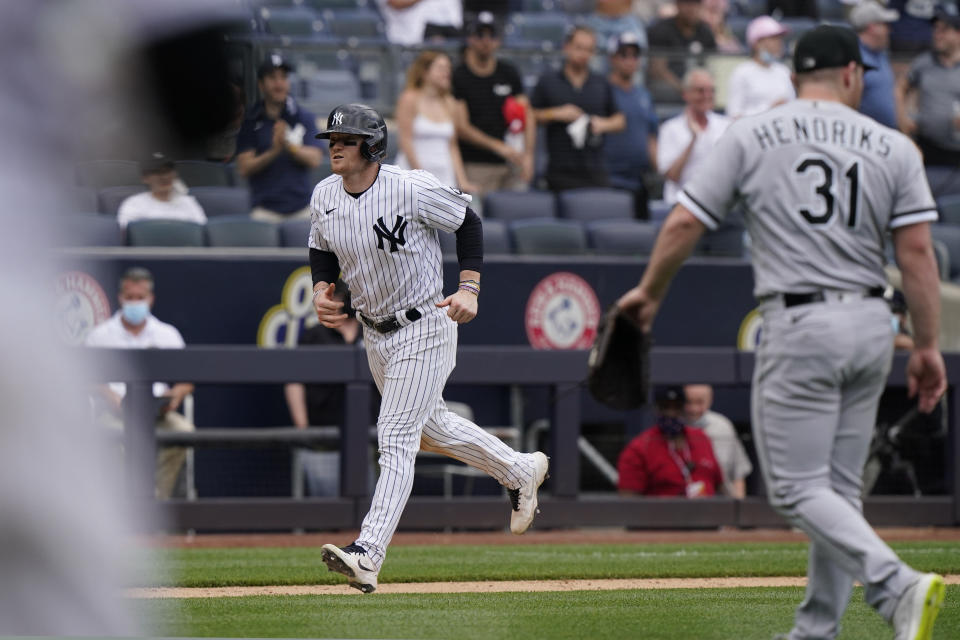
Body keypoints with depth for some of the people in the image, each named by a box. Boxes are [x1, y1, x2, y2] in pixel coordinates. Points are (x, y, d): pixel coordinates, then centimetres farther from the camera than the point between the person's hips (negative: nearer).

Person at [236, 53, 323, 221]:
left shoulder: (304, 118, 8)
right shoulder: (250, 122, 4)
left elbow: (314, 160, -1)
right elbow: (244, 168, -1)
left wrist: (289, 145, -18)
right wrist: (274, 150, -17)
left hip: (302, 208, 2)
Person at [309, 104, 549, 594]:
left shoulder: (412, 189, -21)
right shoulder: (324, 196, -4)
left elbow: (467, 222, -7)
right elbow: (322, 250, 14)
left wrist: (469, 289, -15)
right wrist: (321, 291, -6)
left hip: (423, 328, -8)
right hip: (375, 332, 8)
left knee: (396, 438, -14)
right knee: (428, 425, 23)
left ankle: (368, 553, -21)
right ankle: (518, 470, 44)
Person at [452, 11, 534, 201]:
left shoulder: (509, 73, 12)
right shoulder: (458, 77, -1)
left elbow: (527, 116, 11)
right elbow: (461, 128, -6)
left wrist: (528, 155, -3)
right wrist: (499, 147, -14)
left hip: (511, 164, 4)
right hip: (475, 166, -4)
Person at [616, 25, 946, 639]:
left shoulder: (751, 135, 1)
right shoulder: (894, 147, 6)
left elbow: (684, 225, 2)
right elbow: (917, 250, -1)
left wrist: (650, 293, 18)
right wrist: (928, 346, 3)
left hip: (798, 324, -4)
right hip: (871, 327, 4)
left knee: (797, 486, -3)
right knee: (840, 485, 14)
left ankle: (897, 586, -22)